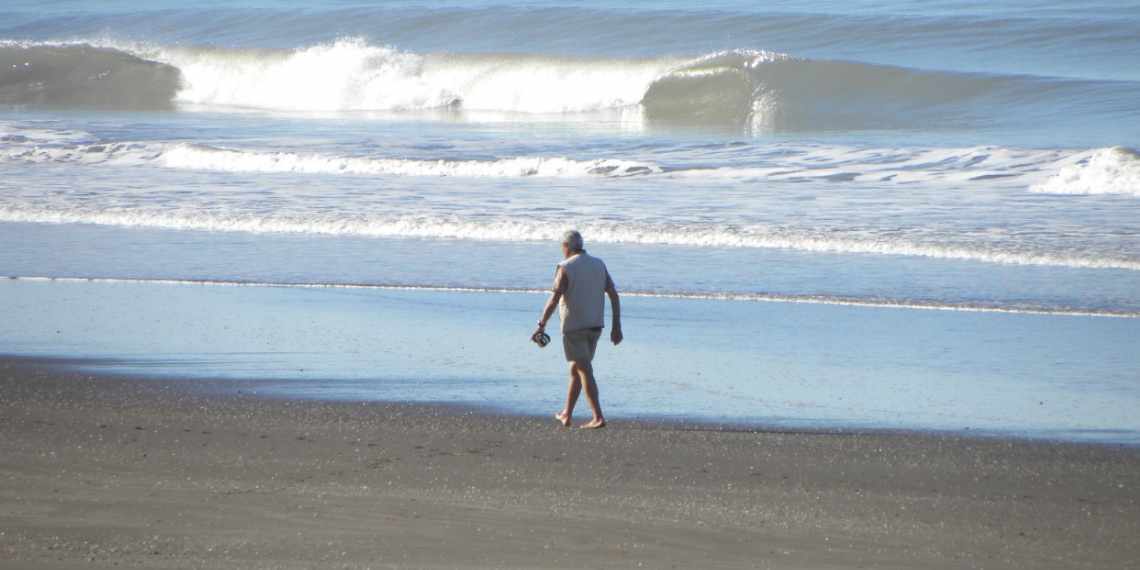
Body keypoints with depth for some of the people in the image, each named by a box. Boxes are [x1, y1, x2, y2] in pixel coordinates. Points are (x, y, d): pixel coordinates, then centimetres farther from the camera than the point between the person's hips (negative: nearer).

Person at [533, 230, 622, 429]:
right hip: (595, 326, 6)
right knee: (576, 370, 19)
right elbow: (614, 295, 4)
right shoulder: (598, 265, 7)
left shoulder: (566, 268, -11)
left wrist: (541, 326, -8)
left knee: (585, 371, -8)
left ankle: (598, 417, -16)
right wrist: (616, 326, 7)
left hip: (574, 327, -6)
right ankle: (566, 415, 26)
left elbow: (553, 300, -16)